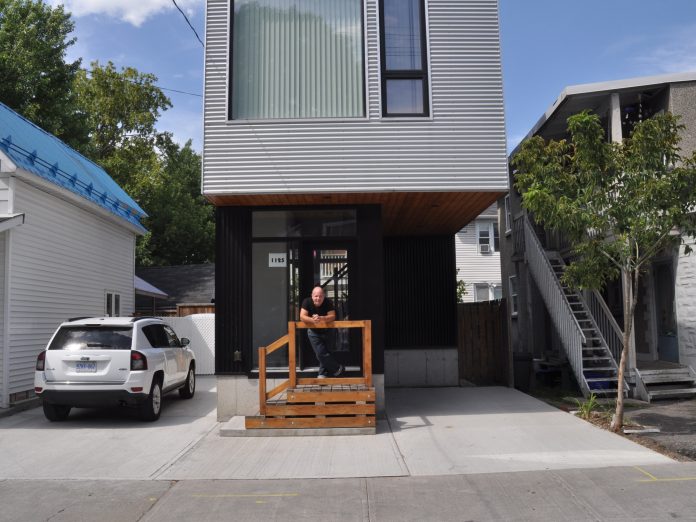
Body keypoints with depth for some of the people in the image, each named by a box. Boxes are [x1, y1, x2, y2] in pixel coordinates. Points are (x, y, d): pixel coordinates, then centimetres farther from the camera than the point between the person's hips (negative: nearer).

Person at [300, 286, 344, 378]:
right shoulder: (307, 302, -22)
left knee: (323, 353, 7)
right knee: (321, 353, -6)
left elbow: (332, 317, -29)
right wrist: (312, 320, -50)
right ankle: (338, 368, 10)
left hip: (325, 331, 1)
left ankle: (322, 374, 25)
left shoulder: (328, 302, -21)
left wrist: (321, 318, -48)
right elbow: (302, 317, -30)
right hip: (313, 332, -1)